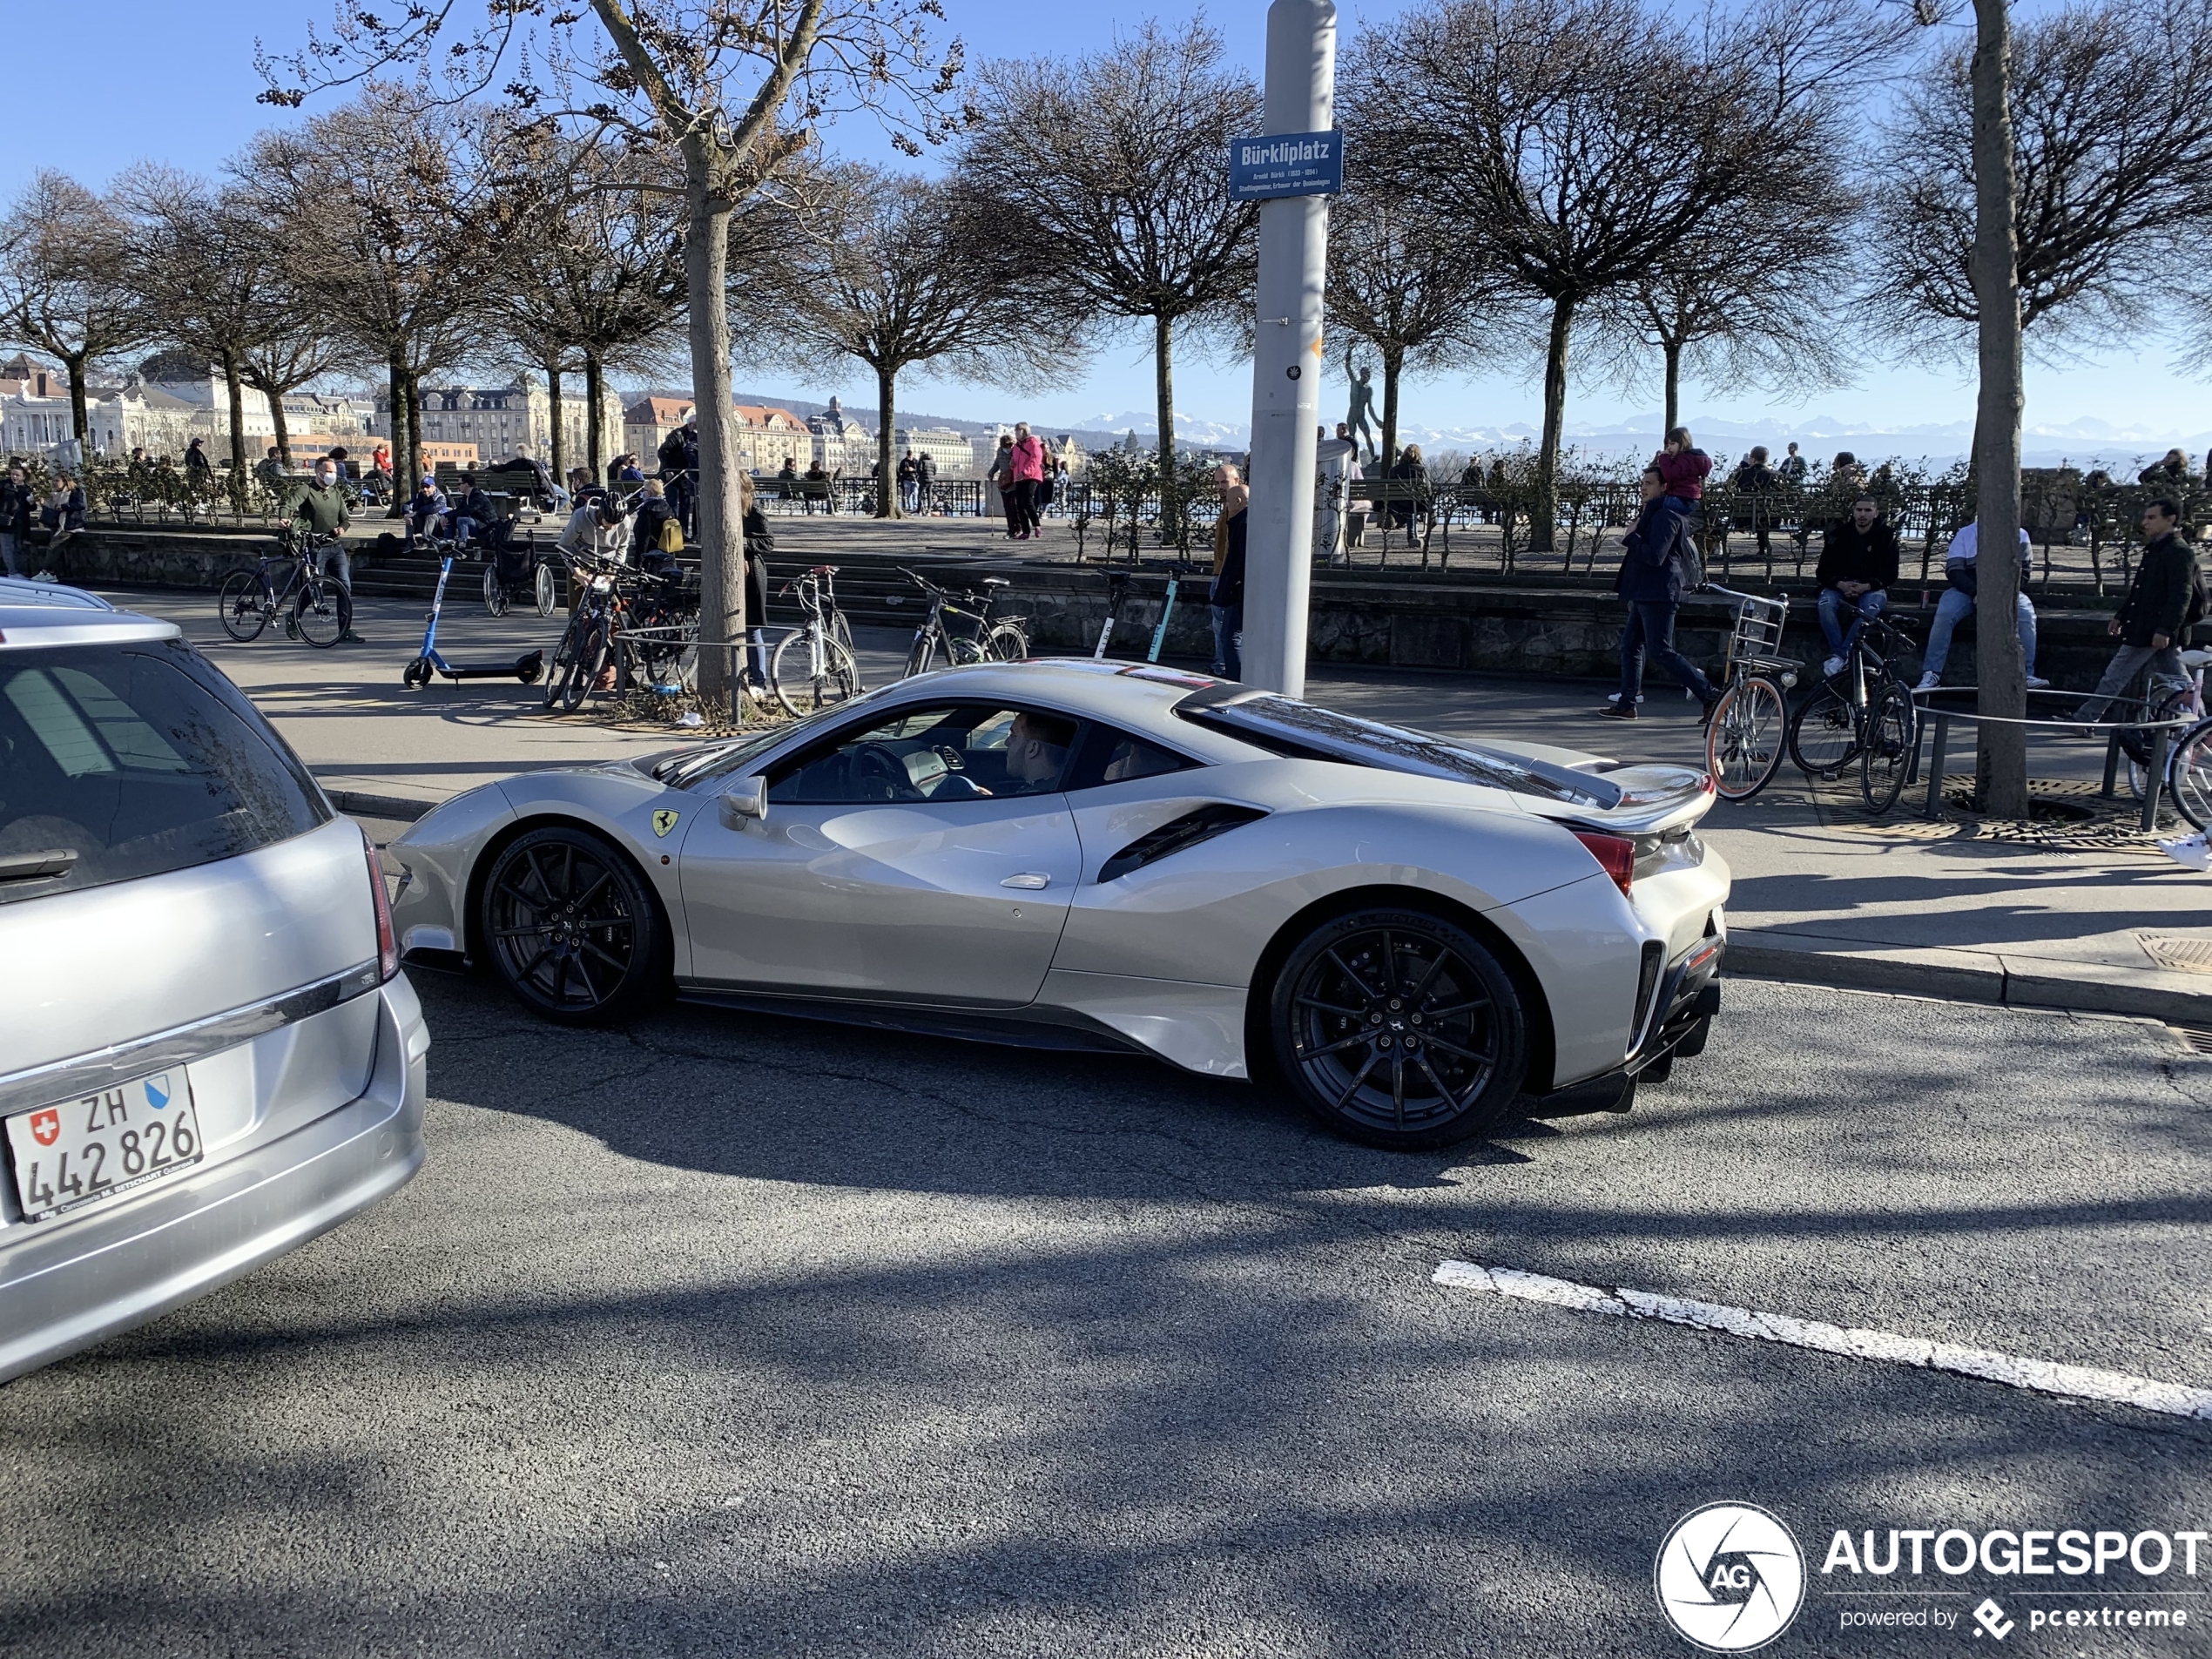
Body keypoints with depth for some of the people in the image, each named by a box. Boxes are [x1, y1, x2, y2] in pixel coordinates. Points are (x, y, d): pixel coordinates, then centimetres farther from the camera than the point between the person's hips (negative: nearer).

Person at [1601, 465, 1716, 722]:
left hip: (1658, 595, -11)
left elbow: (1655, 556, -25)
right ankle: (1627, 704, 12)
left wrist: (1631, 537, -13)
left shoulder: (1666, 516, -15)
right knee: (1630, 645, 10)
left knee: (1662, 651, -10)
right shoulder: (1655, 513, 19)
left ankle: (1709, 695, -5)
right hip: (1645, 594, 11)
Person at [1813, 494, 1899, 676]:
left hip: (1871, 588, -1)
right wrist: (1840, 584, -20)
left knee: (1871, 606, -36)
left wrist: (1865, 587, -20)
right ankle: (1838, 653, -33)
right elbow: (1822, 572, 1)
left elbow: (1890, 574, -2)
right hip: (1840, 586, 1)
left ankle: (1839, 655, -39)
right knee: (1826, 604, -33)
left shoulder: (1886, 536, 1)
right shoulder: (1838, 534, 2)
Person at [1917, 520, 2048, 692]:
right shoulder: (1965, 534, 9)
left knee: (2026, 614, -31)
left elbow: (2022, 574, 6)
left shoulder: (2019, 535, 11)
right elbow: (1953, 570, -1)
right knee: (1944, 613, -30)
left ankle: (2026, 675, -28)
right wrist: (1976, 593, -18)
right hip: (1968, 589, 0)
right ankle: (1931, 674, -29)